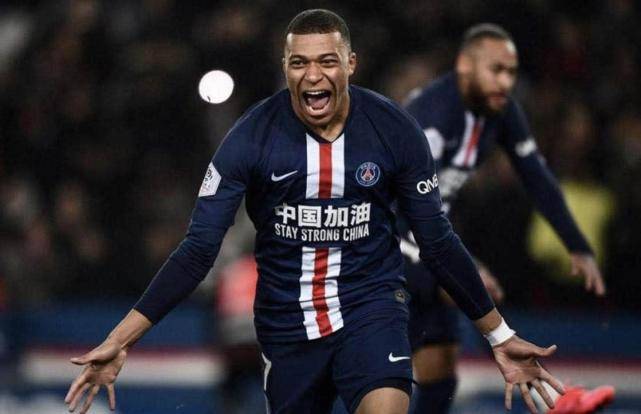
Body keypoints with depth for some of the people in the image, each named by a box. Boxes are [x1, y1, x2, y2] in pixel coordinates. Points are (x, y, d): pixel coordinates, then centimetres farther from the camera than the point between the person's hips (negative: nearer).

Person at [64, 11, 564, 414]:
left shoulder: (395, 130, -9)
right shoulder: (252, 137, -11)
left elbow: (439, 243, 1)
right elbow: (198, 250, -10)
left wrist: (501, 336, 2)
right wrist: (119, 341, -17)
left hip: (370, 306, -1)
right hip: (286, 322, 1)